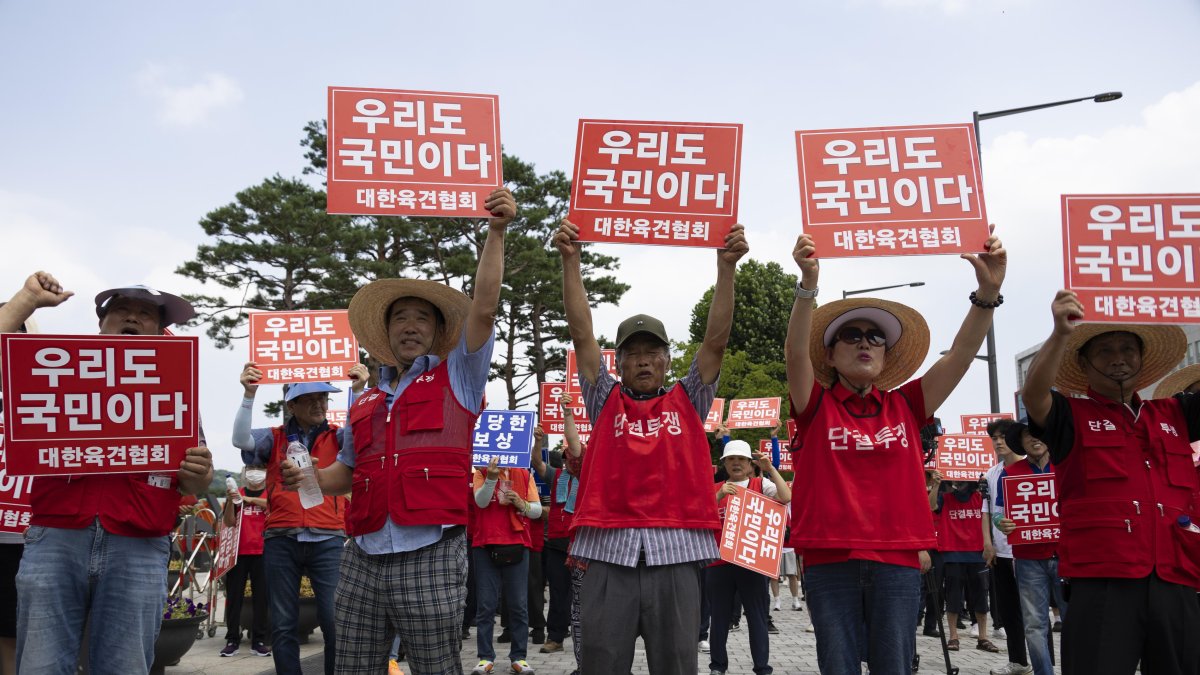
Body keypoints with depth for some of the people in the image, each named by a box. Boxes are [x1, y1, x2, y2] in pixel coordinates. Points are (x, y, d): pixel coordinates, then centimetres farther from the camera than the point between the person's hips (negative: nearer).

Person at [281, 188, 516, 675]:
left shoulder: (456, 380, 7)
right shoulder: (364, 403, 19)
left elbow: (483, 309, -6)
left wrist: (497, 231, -13)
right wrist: (307, 477, 7)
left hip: (431, 556, -4)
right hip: (363, 558, 4)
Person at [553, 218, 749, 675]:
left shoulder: (687, 402, 14)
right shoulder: (605, 401, 14)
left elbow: (716, 339, 5)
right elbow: (581, 334, 6)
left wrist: (726, 266, -3)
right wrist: (571, 260, -1)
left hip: (676, 551, 0)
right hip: (610, 551, 0)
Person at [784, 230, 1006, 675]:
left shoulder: (905, 407, 11)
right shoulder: (816, 407, 4)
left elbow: (962, 353, 3)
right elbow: (796, 353, -14)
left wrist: (987, 292, -10)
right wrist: (808, 284, -29)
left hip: (897, 561, 2)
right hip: (830, 560, -2)